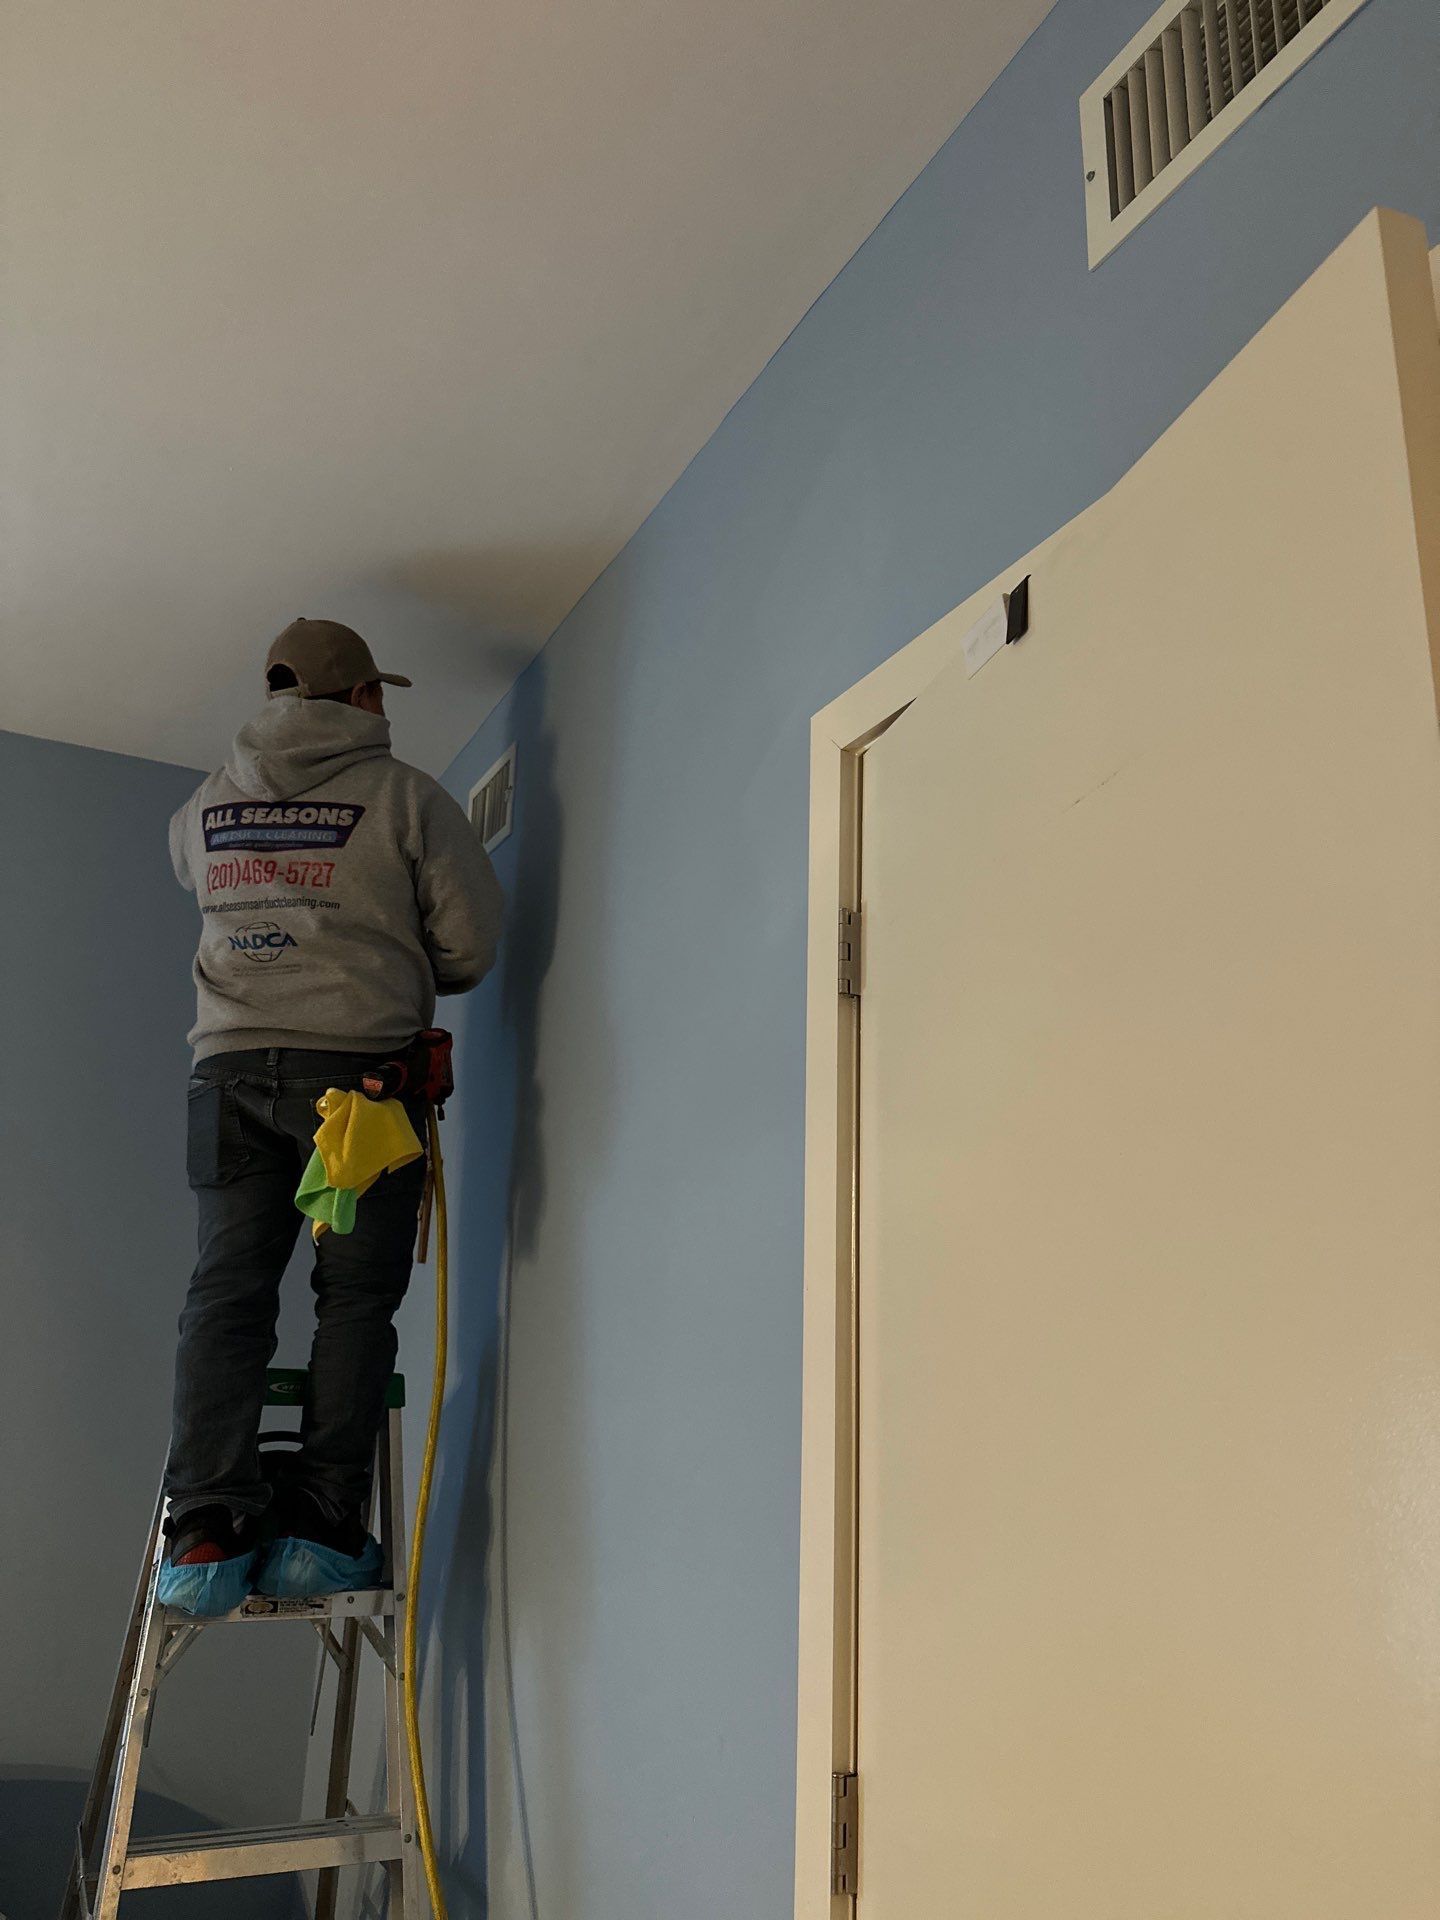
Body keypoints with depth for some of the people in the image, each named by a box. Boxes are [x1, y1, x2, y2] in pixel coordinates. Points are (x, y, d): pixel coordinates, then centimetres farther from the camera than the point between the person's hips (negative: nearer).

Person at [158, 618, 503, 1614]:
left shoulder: (204, 807, 13)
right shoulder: (407, 796, -1)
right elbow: (471, 945, -1)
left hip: (232, 1070, 4)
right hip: (361, 1067, -3)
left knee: (226, 1296, 6)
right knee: (355, 1300, 4)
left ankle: (207, 1535, 0)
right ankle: (319, 1530, 3)